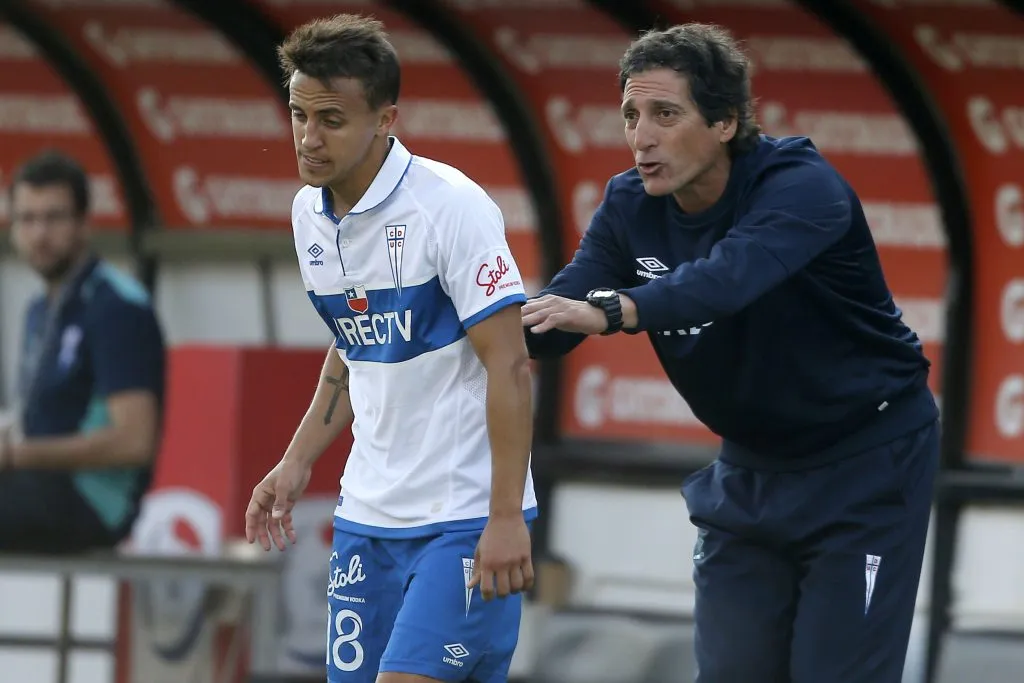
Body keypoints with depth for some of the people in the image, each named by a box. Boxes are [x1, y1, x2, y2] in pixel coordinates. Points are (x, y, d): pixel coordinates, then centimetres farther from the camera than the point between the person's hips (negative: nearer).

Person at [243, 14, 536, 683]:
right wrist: (298, 464, 14)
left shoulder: (453, 207, -16)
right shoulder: (311, 213, 7)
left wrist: (507, 518, -20)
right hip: (368, 517, 7)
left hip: (467, 521, -7)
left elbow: (509, 366, -17)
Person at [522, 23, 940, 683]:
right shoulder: (630, 206, -7)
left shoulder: (801, 185, -27)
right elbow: (566, 302, -19)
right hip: (750, 469, 6)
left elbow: (729, 277, -45)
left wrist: (610, 312, -61)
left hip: (866, 462, -6)